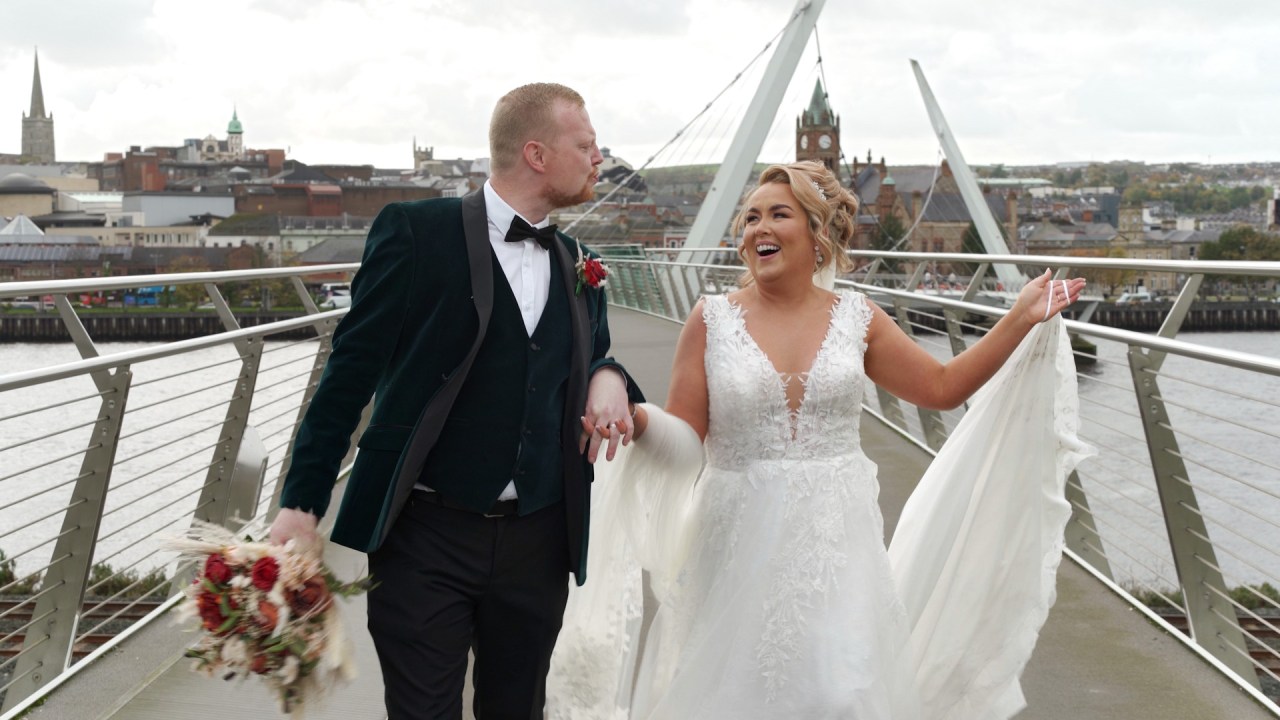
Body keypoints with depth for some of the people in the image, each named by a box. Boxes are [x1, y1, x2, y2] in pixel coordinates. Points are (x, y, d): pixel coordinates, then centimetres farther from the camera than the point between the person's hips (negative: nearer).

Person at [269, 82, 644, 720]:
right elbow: (352, 370, -6)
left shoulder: (578, 268, 10)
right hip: (424, 536, -5)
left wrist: (609, 379, -6)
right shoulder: (418, 232, -6)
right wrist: (301, 504, -10)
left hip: (538, 544, 5)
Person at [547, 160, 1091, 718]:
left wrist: (1020, 320, 7)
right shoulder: (712, 320, -2)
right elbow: (686, 437, -6)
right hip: (743, 547, -1)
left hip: (836, 546, 1)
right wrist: (636, 418, -26)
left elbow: (941, 386, 11)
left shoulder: (856, 317, 3)